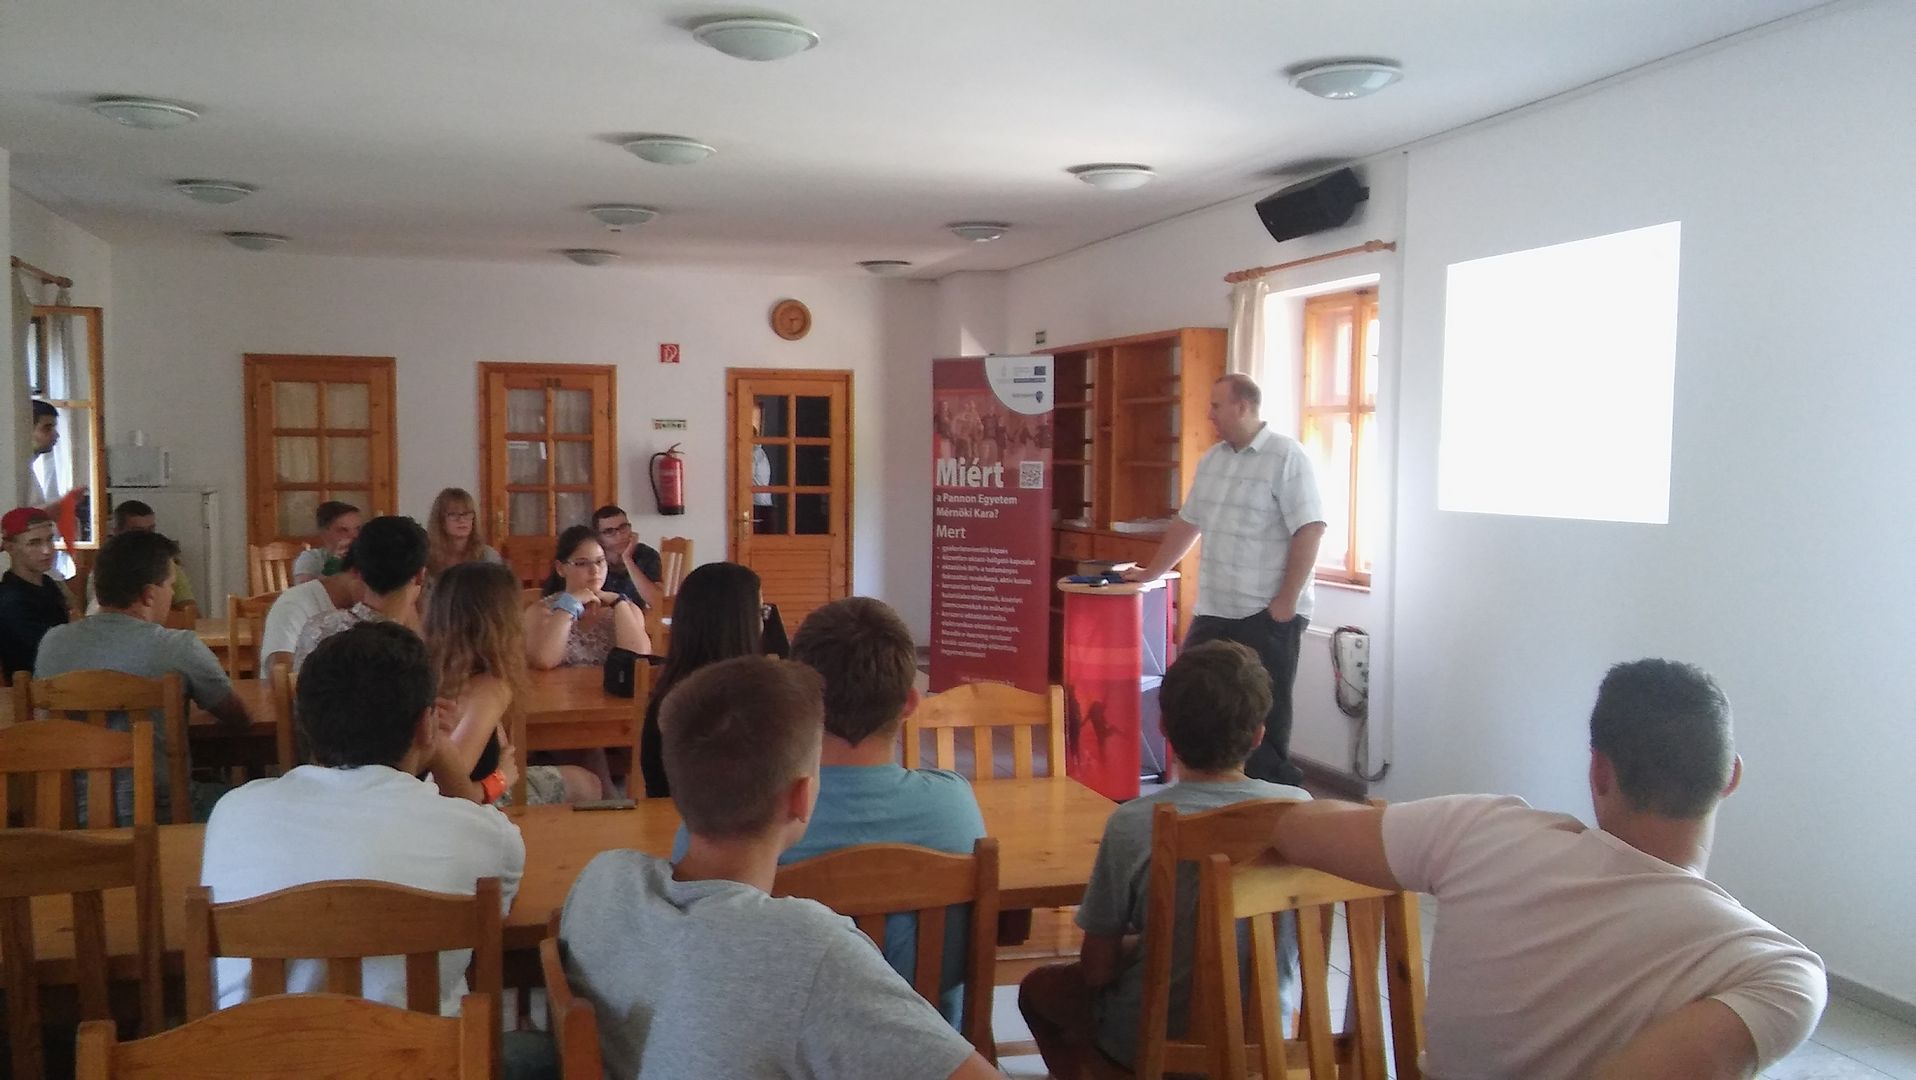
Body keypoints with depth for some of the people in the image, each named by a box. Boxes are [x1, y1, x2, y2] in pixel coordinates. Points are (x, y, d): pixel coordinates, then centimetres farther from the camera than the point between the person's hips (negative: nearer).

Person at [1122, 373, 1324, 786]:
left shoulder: (1286, 456, -11)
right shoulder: (1211, 460, 13)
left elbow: (1309, 530, -18)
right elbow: (1187, 523, 22)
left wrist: (1287, 601, -20)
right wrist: (1150, 573, 25)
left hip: (1268, 615, -8)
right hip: (1214, 610, 8)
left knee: (1263, 713, 0)